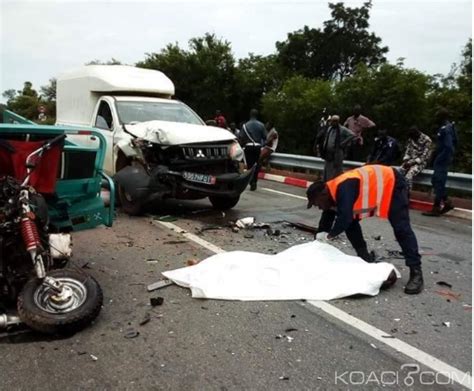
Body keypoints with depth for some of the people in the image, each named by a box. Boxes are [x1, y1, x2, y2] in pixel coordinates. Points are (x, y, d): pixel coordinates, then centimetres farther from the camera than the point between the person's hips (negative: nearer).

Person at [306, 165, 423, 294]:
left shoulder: (343, 189, -36)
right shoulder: (333, 194, -6)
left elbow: (345, 218, -41)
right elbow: (326, 222, 4)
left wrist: (330, 235, -25)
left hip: (392, 183, -9)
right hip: (374, 186, 9)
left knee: (401, 228, -16)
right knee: (350, 224, 4)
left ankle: (416, 273, -12)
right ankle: (367, 262, 13)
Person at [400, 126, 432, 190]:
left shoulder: (427, 140, -12)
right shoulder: (411, 139, 6)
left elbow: (424, 156, -14)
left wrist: (412, 162, -19)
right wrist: (405, 161, -5)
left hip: (420, 162, -5)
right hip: (410, 161, 5)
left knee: (408, 176, -31)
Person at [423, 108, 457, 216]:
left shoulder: (446, 129, -17)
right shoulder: (447, 127, 14)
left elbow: (448, 147, -25)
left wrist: (439, 159, -19)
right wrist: (436, 157, 17)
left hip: (442, 161, -10)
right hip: (442, 160, 10)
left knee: (438, 183, -5)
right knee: (436, 181, 15)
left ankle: (436, 208, 1)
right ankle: (447, 202, 22)